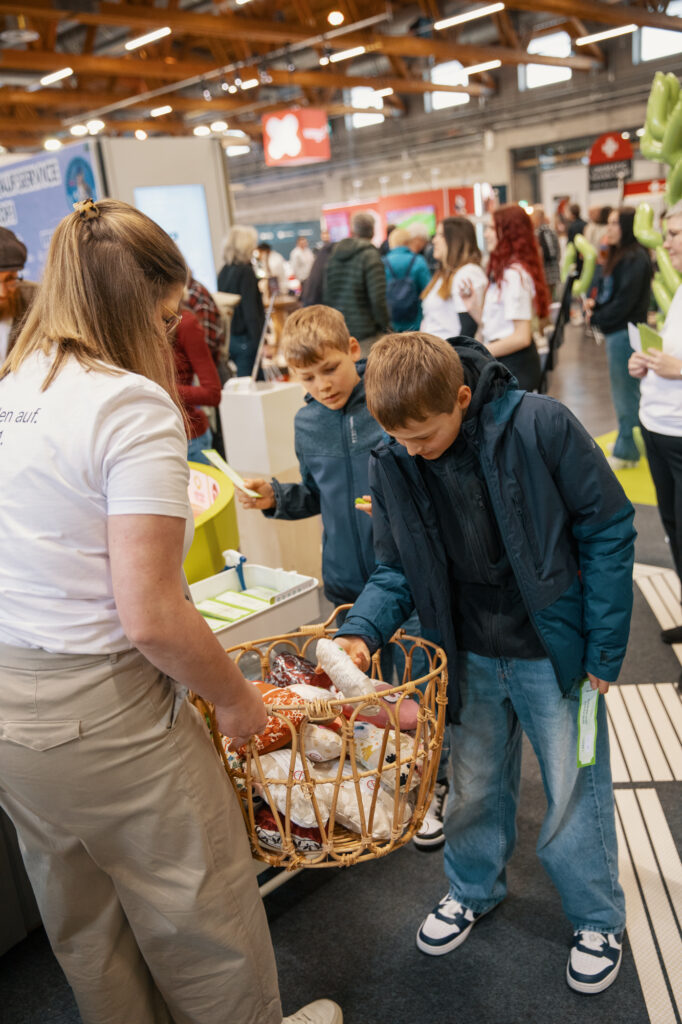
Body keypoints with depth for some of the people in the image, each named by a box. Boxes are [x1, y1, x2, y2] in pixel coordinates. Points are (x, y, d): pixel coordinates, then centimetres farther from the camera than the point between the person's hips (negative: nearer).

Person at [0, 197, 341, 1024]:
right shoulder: (132, 405, -20)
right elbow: (151, 617, -25)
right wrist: (237, 698, -8)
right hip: (99, 712, -8)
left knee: (81, 921, 27)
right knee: (198, 910, 17)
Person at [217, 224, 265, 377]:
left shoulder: (223, 271, 9)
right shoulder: (246, 271, -13)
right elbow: (251, 311, -18)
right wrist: (260, 341, -17)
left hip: (229, 336, 8)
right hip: (245, 339, -8)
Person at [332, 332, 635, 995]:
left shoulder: (540, 427, -22)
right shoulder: (392, 466, -10)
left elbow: (608, 531, -14)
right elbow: (397, 569, -1)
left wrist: (604, 647, -11)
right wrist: (362, 629, -20)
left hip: (551, 651, -3)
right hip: (469, 656, 3)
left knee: (573, 789, 13)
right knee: (475, 782, 20)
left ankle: (597, 919, 39)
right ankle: (474, 889, 48)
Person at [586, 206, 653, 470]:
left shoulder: (635, 259, -16)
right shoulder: (618, 255, 13)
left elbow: (624, 302, -20)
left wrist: (596, 318, -10)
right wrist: (593, 304, -3)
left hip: (626, 333, -10)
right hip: (615, 332, 10)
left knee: (626, 392, -1)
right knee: (623, 391, 18)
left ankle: (626, 453, 9)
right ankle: (628, 440, 31)